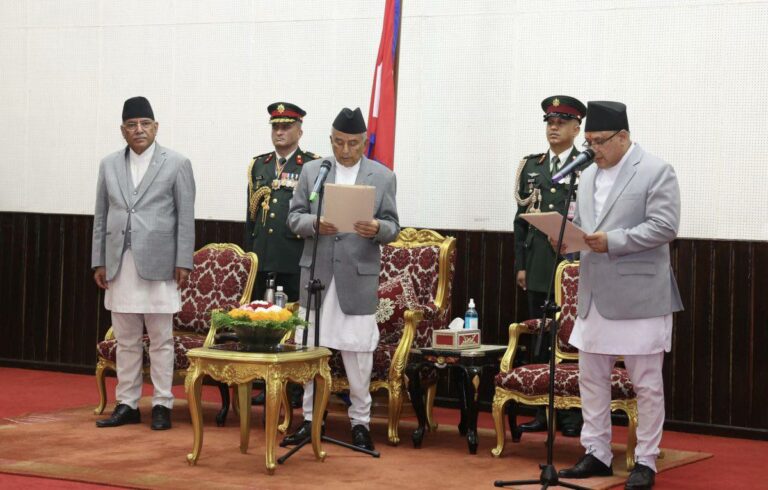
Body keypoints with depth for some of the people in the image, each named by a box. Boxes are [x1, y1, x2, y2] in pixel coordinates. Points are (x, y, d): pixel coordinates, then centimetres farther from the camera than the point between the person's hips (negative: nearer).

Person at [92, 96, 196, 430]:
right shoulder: (109, 165, 12)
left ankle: (162, 405, 6)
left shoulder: (176, 164, 1)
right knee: (126, 340, 8)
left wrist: (183, 263, -7)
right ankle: (127, 405, 14)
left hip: (158, 264, -3)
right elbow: (101, 217, 13)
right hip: (120, 265, 4)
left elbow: (186, 217, -1)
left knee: (160, 340, 0)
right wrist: (99, 262, 8)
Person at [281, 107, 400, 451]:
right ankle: (310, 418, 17)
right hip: (317, 274, 2)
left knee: (358, 353, 2)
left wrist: (377, 229, -21)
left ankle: (360, 421, 13)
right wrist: (314, 223, -17)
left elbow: (393, 228, 3)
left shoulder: (383, 177, 4)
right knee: (311, 350, 7)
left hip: (359, 277, -2)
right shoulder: (311, 171, 7)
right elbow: (294, 217, 5)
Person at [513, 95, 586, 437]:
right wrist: (520, 264, 8)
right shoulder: (532, 167, 14)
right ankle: (543, 412, 14)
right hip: (538, 268, 5)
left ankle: (573, 414, 6)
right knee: (538, 341, 7)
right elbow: (521, 219, 14)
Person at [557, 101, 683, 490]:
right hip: (595, 296, 7)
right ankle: (596, 454, 21)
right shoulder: (588, 175, 15)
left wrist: (613, 241, -21)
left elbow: (664, 226, -15)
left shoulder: (656, 172, -7)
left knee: (647, 384, 1)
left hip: (639, 296, -7)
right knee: (591, 379, 11)